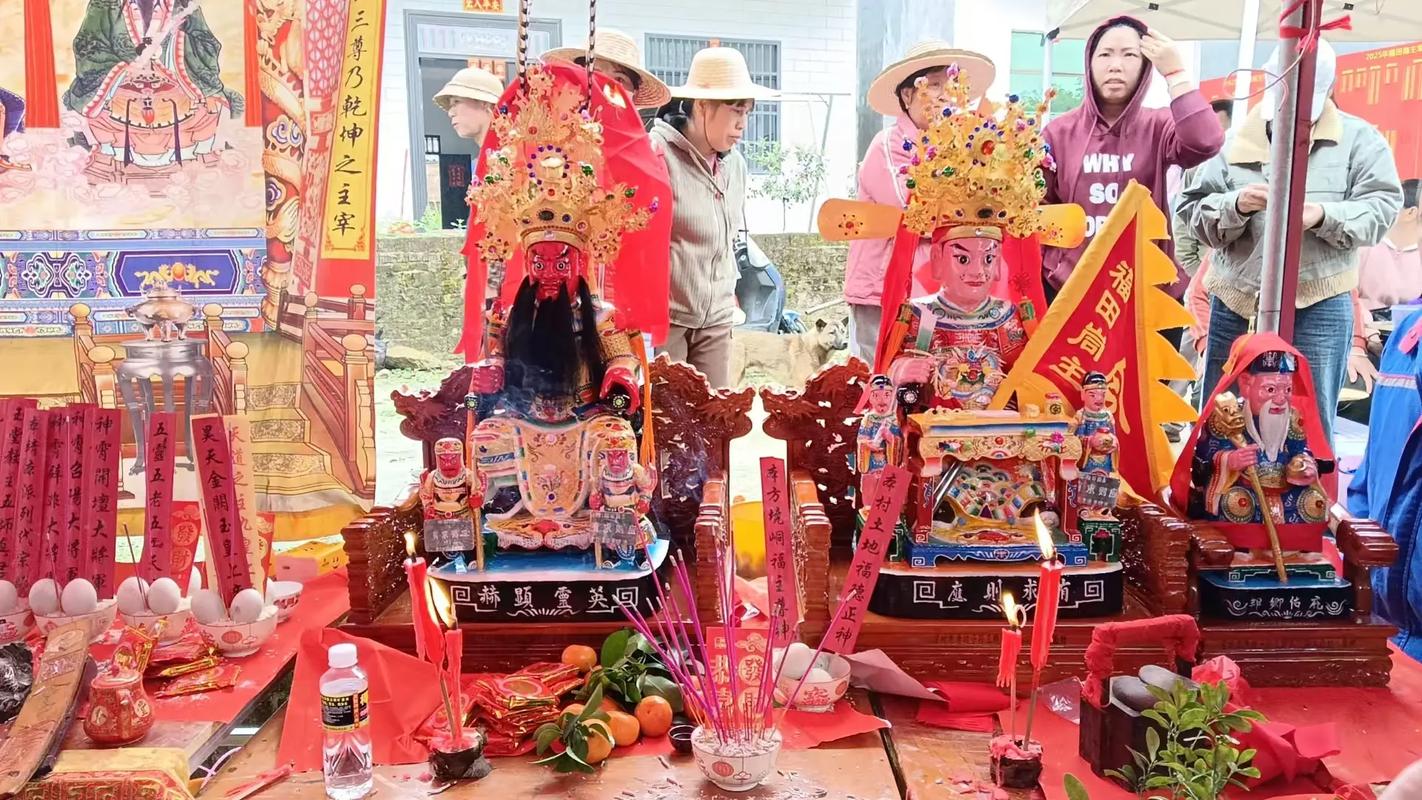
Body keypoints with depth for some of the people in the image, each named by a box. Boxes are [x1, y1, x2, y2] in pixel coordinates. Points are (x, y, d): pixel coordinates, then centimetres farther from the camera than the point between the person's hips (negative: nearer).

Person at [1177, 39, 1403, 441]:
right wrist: (1236, 205, -17)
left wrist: (1325, 217, -19)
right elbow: (1194, 211, 4)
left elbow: (1382, 206, -1)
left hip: (1318, 306, -1)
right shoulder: (1235, 140, 8)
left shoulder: (1358, 138, 5)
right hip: (1236, 301, 2)